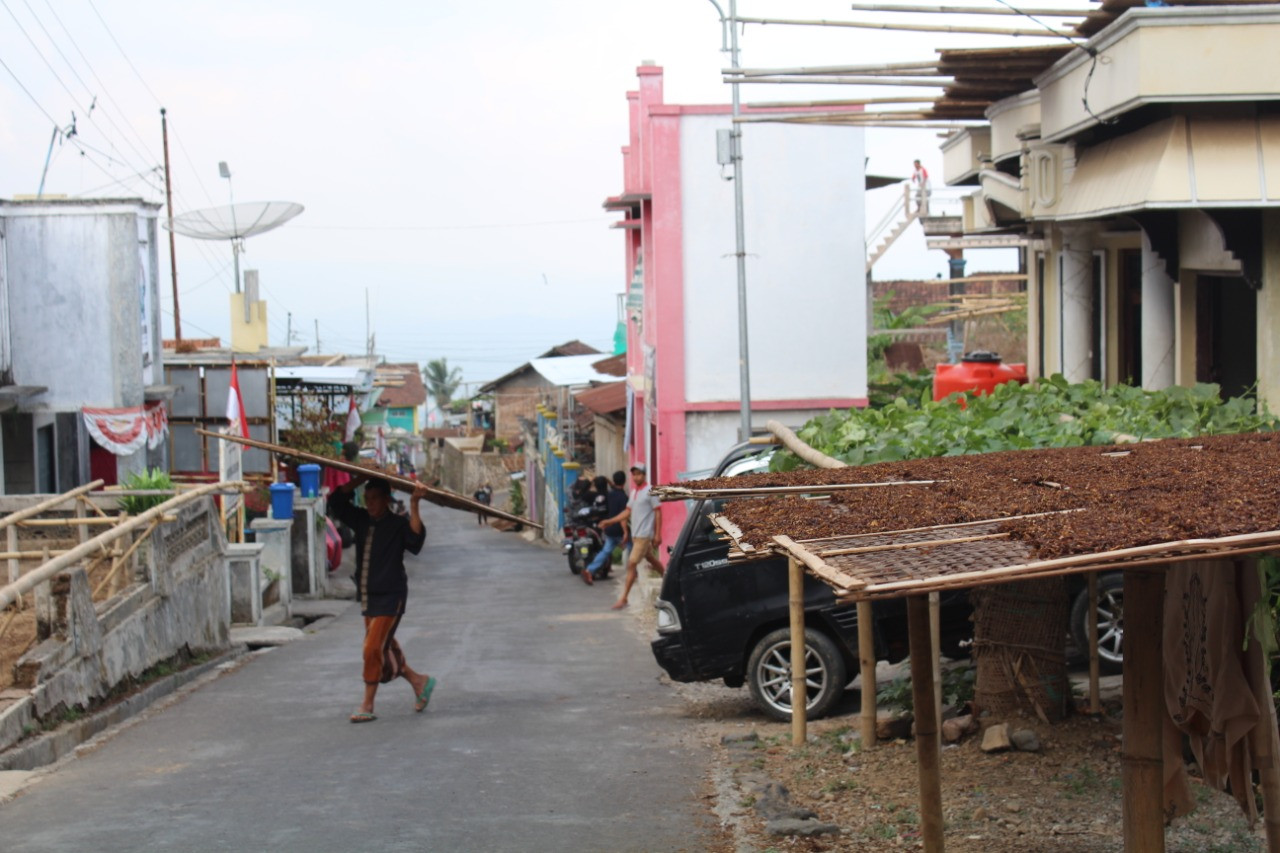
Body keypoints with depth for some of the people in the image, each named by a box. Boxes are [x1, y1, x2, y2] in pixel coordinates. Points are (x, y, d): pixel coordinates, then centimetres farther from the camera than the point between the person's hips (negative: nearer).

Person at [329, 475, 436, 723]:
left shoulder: (397, 524, -9)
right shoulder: (361, 520, 8)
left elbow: (415, 542, -27)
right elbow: (338, 500, 6)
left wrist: (414, 506, -29)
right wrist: (362, 478, -2)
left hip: (390, 597, -7)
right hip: (368, 597, 7)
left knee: (373, 649, -11)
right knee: (385, 649, 14)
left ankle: (367, 706, -3)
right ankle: (419, 681, 34)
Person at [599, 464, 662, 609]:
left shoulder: (650, 491, -11)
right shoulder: (634, 492, 14)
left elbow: (658, 512, -12)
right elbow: (628, 512, 18)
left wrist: (657, 534, -16)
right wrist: (609, 521, 10)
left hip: (644, 535, -9)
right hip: (635, 534, 9)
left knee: (632, 563, -12)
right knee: (651, 559, 18)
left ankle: (623, 598, -11)